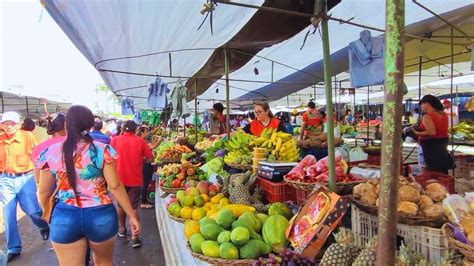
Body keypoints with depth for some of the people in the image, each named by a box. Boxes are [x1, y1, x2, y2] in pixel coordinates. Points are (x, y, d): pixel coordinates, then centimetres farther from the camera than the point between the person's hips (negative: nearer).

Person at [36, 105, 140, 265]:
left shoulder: (51, 153, -3)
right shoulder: (102, 150, -11)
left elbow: (43, 192, 5)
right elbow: (115, 186, -12)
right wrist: (132, 215, -3)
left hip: (65, 217, 1)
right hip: (100, 215, -1)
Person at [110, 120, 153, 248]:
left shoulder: (115, 140, -4)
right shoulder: (140, 141, -7)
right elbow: (150, 158, -5)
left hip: (119, 178, 2)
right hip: (135, 179, -2)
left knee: (121, 205, 20)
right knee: (133, 207, 4)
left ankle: (122, 229, 37)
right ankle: (134, 236, 2)